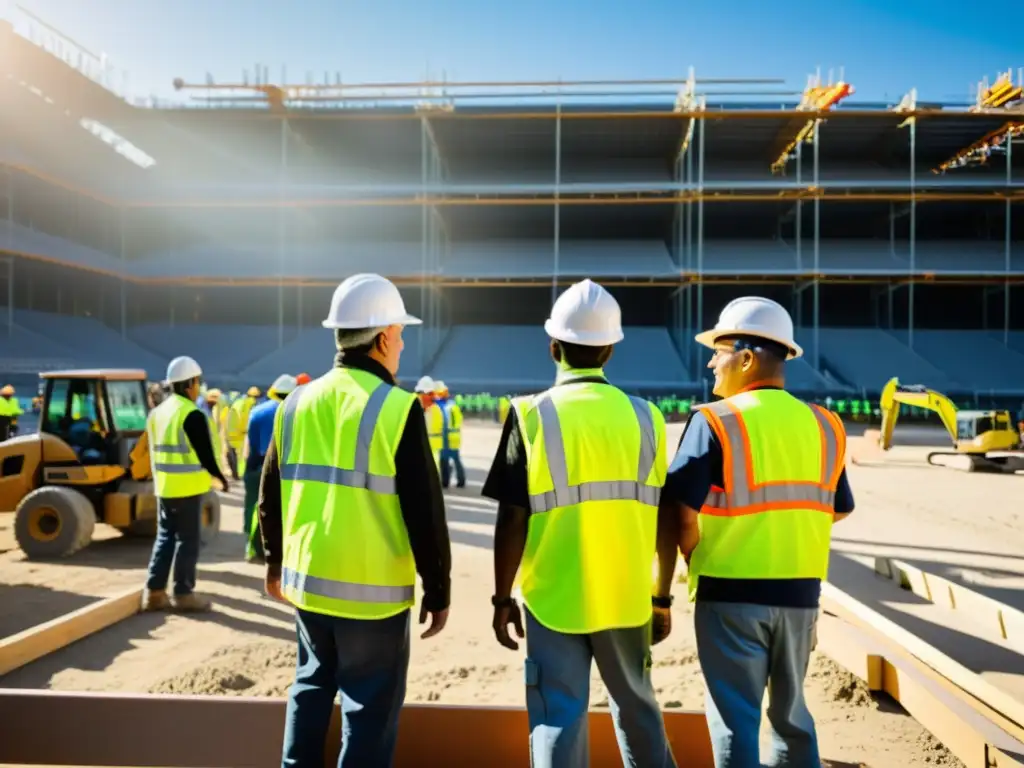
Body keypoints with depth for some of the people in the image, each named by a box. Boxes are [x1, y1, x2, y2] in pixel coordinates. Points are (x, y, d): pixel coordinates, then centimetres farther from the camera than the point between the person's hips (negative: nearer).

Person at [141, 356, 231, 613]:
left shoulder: (157, 412, 12)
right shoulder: (192, 414, -16)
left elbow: (154, 451, 17)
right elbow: (205, 454, -15)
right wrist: (220, 478, -2)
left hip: (164, 487, 8)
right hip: (188, 487, -8)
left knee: (165, 538, 14)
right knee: (187, 540, 1)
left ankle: (154, 592, 16)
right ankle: (183, 594, 7)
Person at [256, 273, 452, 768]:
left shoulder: (296, 403, 3)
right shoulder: (397, 408, -15)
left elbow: (271, 494, 11)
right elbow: (424, 512, -14)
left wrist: (274, 560, 25)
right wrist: (438, 590, -3)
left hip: (306, 581, 6)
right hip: (372, 590, -6)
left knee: (312, 687, 25)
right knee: (371, 707, 9)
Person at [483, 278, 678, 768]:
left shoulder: (533, 416, -10)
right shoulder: (644, 417, -2)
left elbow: (513, 520, -11)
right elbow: (662, 518, 1)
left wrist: (503, 597, 1)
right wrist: (661, 595, 13)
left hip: (553, 599, -3)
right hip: (626, 597, 3)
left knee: (559, 720, 8)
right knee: (637, 707, 23)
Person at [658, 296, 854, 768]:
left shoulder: (716, 421, -13)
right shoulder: (824, 425, 2)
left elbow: (682, 512, -17)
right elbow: (839, 510, 12)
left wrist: (697, 564, 1)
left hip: (732, 594, -5)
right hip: (800, 593, 5)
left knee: (735, 720, 7)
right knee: (792, 713, 23)